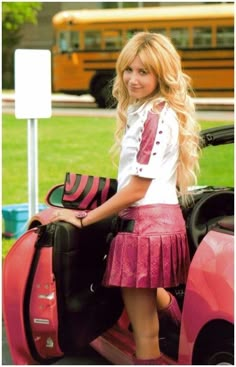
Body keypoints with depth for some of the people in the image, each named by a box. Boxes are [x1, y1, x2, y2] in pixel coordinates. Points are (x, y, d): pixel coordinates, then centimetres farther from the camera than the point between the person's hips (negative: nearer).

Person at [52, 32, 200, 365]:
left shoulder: (155, 117, -16)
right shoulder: (142, 110, 14)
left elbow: (136, 189, -18)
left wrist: (84, 218, -12)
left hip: (145, 223, -10)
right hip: (163, 219, 10)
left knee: (144, 331, 0)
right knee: (153, 297, 33)